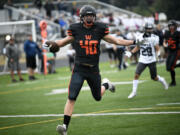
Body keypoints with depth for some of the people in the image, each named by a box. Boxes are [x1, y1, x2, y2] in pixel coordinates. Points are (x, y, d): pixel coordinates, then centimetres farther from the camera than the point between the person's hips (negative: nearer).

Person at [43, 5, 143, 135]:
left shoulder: (99, 29, 0)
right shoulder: (76, 30, -3)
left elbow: (115, 40, 9)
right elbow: (64, 41, 13)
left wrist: (134, 42, 9)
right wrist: (51, 44, -3)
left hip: (94, 70, 2)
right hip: (79, 69, -2)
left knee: (98, 97, 18)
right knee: (72, 97, -15)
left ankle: (105, 84, 53)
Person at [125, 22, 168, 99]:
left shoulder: (154, 37, -8)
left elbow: (157, 49, -9)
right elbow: (138, 47, 15)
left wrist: (155, 43, -25)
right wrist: (131, 52, 6)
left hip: (151, 60, -2)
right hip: (142, 60, 2)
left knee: (154, 78, 7)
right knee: (136, 75, -13)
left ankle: (162, 80, 42)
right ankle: (134, 92, -3)